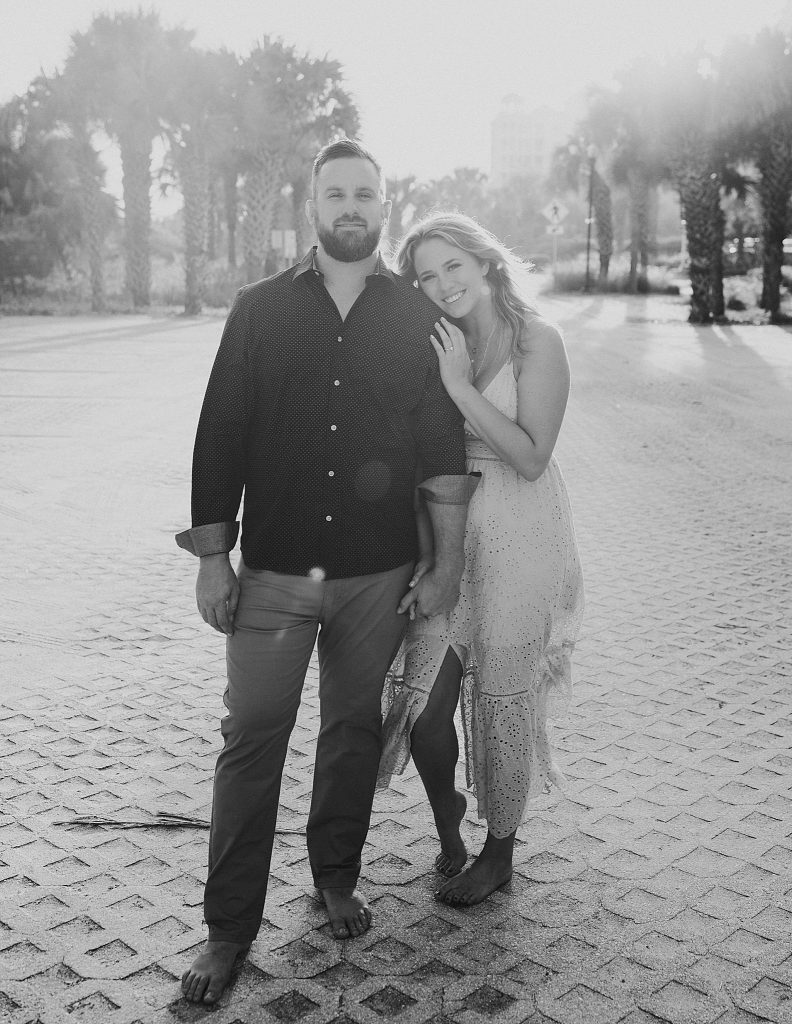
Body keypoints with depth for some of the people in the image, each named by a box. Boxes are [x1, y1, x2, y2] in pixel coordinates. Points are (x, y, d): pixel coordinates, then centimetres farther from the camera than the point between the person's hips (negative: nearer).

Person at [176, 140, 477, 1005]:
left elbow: (445, 449, 4)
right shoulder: (260, 310, 3)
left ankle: (337, 878, 33)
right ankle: (228, 929, 12)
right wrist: (212, 559, -1)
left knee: (355, 729, 12)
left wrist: (447, 565, 1)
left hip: (379, 574, 1)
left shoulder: (417, 318, 3)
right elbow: (220, 438, 2)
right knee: (251, 739, 0)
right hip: (272, 571, 0)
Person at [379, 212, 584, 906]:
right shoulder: (437, 346, 8)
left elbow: (531, 457, -15)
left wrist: (461, 386, -19)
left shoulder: (538, 342, -7)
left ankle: (499, 854, 28)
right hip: (442, 531, 4)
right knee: (423, 699, -1)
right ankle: (448, 832, 27)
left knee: (503, 699, 6)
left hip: (518, 538, -4)